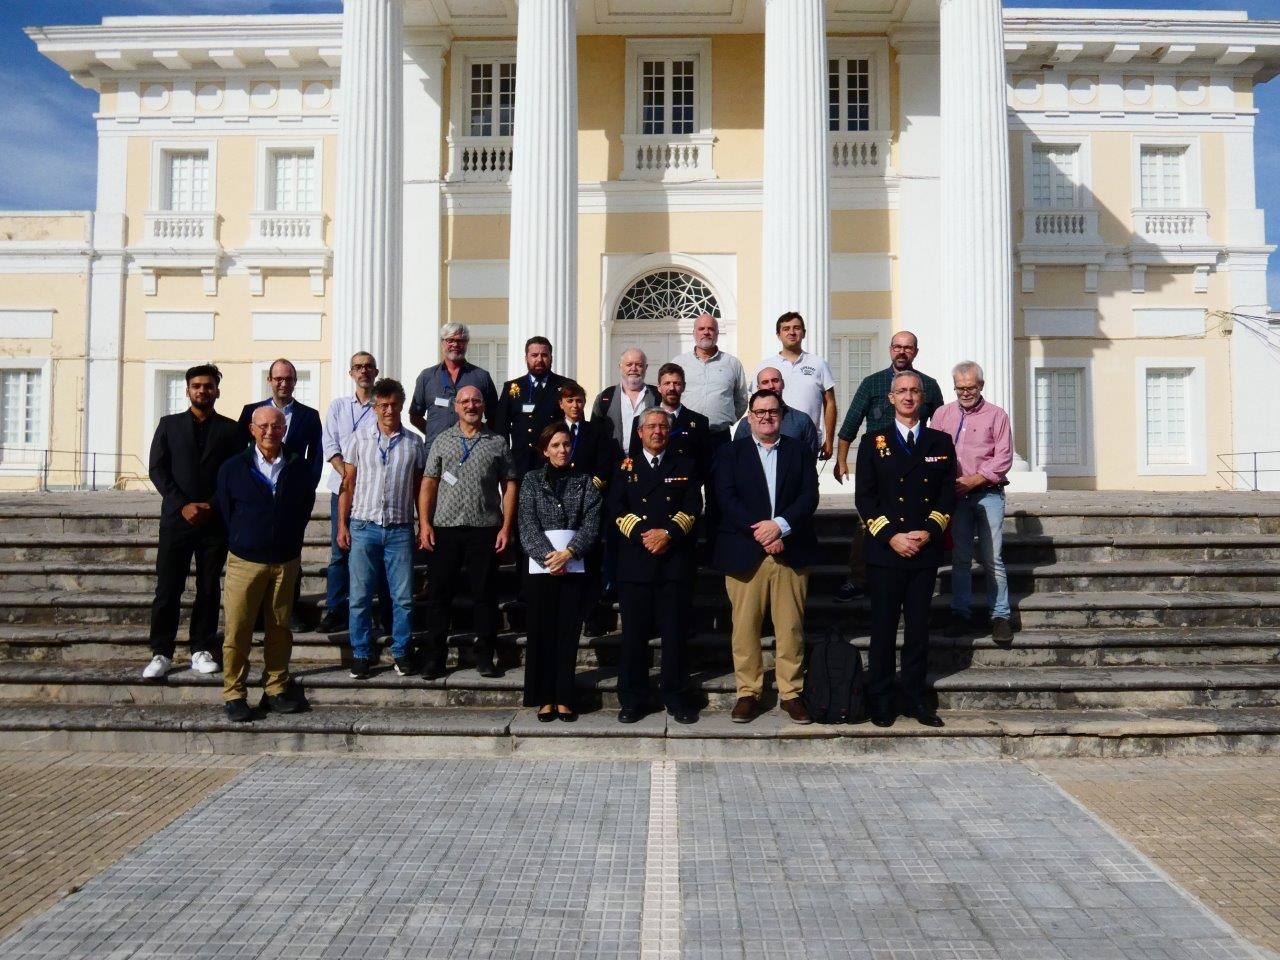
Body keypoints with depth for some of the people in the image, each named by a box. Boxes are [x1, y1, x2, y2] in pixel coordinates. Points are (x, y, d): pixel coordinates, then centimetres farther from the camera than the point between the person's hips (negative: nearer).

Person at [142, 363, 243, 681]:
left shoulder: (230, 429, 8)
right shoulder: (169, 424, 9)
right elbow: (156, 469, 2)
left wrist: (212, 507, -9)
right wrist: (182, 505, -9)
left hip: (215, 521, 0)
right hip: (176, 518, 0)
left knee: (209, 589, 6)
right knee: (167, 589, 0)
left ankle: (202, 651, 14)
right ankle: (161, 653, 7)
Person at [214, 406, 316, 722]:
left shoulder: (300, 468, 3)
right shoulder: (233, 468, -1)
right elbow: (225, 513, 7)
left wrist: (290, 546, 11)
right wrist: (243, 542, 10)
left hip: (286, 562, 2)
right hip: (245, 562, -1)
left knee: (279, 631, 9)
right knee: (237, 632, -2)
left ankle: (276, 690, 20)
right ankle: (234, 695, 9)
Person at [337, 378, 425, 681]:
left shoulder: (414, 443, 5)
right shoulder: (358, 439, 4)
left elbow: (419, 488, 9)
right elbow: (348, 484, 6)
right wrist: (342, 525, 1)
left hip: (400, 529, 0)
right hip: (364, 527, 0)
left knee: (403, 597, 3)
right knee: (360, 596, 3)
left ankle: (401, 652, 16)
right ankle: (361, 654, 15)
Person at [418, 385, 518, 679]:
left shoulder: (497, 443, 7)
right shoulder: (442, 441, 9)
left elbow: (509, 486, 5)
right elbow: (428, 483, 6)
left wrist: (506, 527, -2)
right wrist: (424, 524, -3)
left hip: (485, 530, -1)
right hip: (445, 529, 1)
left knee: (485, 595, 4)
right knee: (439, 594, 4)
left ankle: (484, 657, 15)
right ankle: (435, 657, 14)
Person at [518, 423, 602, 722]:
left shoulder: (585, 481, 8)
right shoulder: (532, 479, 6)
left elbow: (592, 523, -2)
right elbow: (527, 523, -3)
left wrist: (568, 552, -16)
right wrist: (548, 555, -15)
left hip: (574, 567, 0)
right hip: (540, 566, 0)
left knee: (568, 632, 2)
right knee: (541, 631, 2)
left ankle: (564, 698, 10)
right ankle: (545, 698, 10)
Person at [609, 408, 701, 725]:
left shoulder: (685, 465, 12)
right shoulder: (625, 467, 11)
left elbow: (693, 507, 2)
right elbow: (616, 509, 2)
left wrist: (668, 533, -13)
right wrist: (643, 534, -12)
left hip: (676, 560, 0)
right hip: (635, 561, 0)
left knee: (675, 632, 3)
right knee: (634, 632, 3)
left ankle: (675, 696, 14)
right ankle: (632, 698, 13)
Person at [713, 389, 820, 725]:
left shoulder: (799, 452, 13)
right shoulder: (730, 453, 9)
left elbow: (809, 496, 2)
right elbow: (726, 499, -2)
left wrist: (780, 525, -14)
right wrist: (759, 532, -13)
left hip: (791, 552, 1)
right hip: (745, 553, -1)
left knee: (790, 626, 2)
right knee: (745, 626, 1)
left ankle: (791, 693, 12)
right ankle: (748, 693, 10)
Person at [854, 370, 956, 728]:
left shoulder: (940, 442, 11)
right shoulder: (873, 441, 5)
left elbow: (948, 494, 6)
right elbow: (864, 497, -1)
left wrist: (929, 532, -8)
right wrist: (891, 536, -11)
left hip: (926, 550, 2)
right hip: (885, 550, -2)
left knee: (919, 628, 8)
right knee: (883, 628, 2)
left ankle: (915, 698, 17)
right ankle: (880, 700, 11)